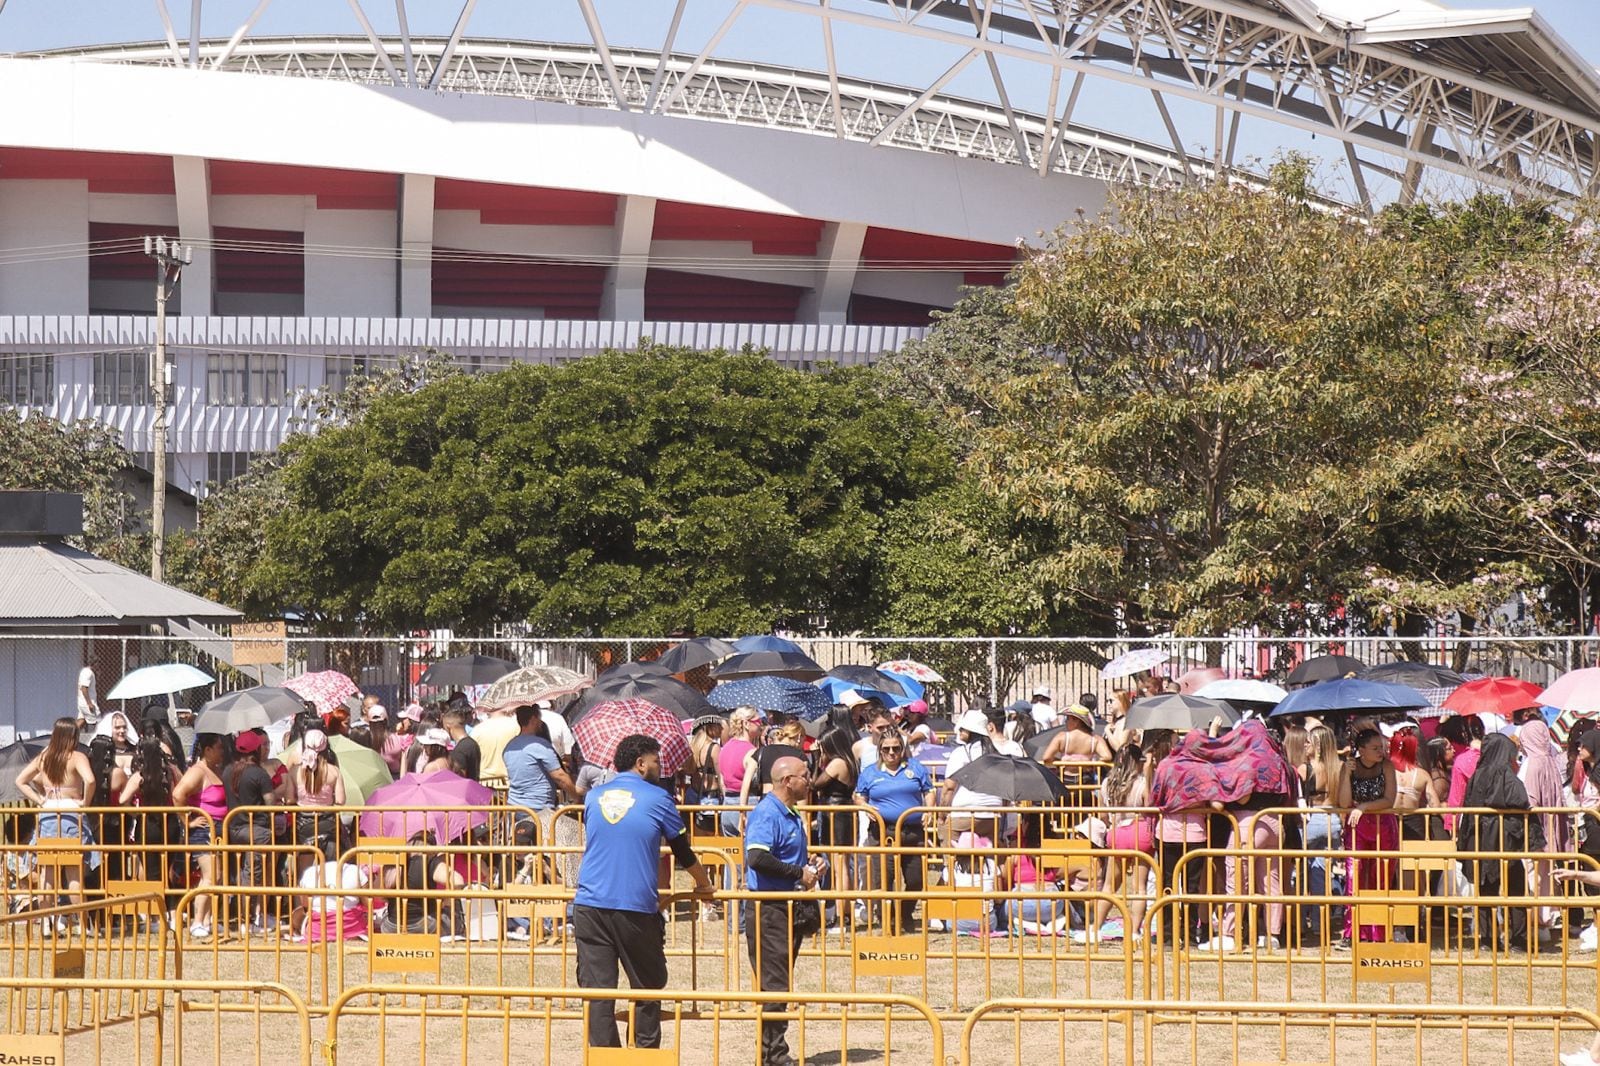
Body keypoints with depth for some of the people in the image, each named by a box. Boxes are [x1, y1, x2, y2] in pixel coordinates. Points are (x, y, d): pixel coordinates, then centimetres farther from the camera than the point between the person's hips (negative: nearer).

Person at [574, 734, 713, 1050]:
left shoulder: (594, 797, 13)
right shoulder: (657, 798, 2)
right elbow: (682, 850, 11)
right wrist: (704, 884, 29)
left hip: (590, 905, 3)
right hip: (636, 906, -3)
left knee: (598, 990, 1)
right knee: (647, 988, 10)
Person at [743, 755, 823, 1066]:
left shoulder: (793, 816, 16)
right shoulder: (767, 814, -16)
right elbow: (757, 858, -29)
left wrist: (809, 866, 9)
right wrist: (799, 874, -21)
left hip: (789, 908, 10)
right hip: (768, 909, -10)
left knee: (780, 984, 13)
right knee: (773, 984, -6)